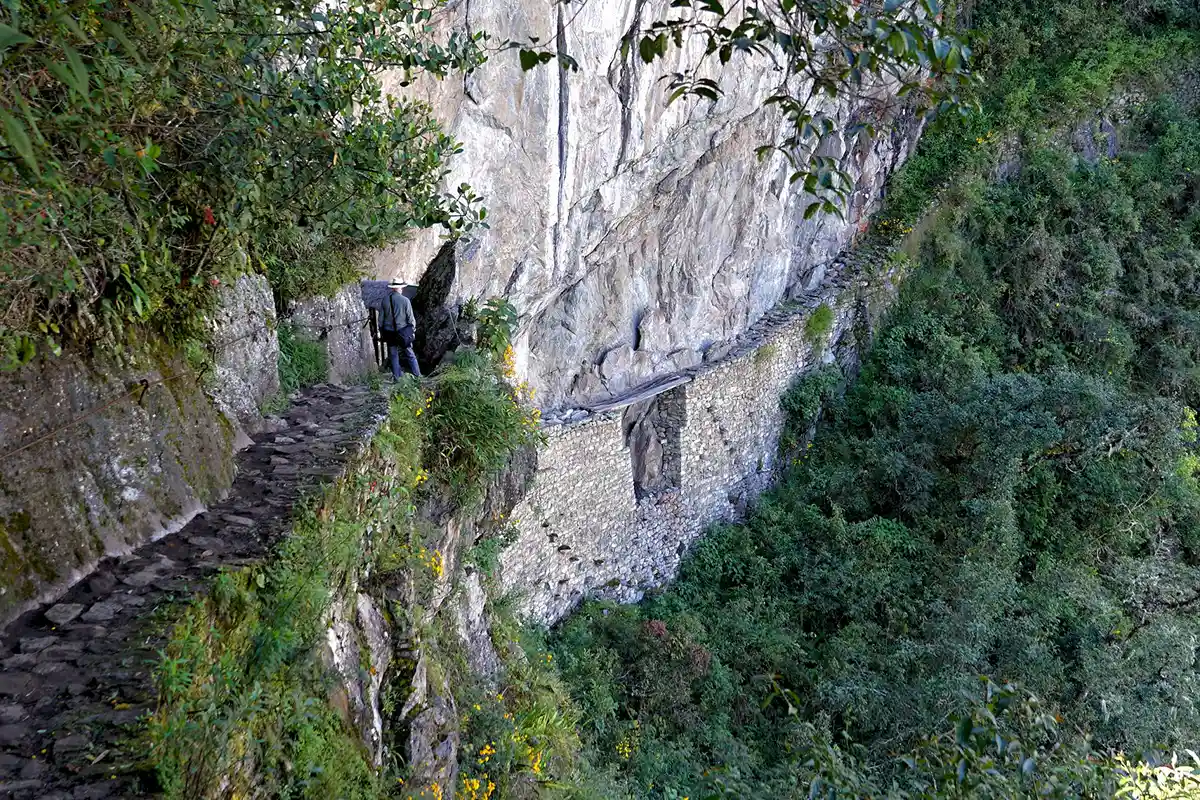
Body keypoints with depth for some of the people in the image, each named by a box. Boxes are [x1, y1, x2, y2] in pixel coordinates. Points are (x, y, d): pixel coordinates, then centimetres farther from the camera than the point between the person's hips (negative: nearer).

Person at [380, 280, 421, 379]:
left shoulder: (385, 301, -1)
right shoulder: (405, 300, -11)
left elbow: (381, 319, 5)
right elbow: (410, 318, -8)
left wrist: (381, 332, 15)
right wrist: (413, 330, 5)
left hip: (389, 332, 2)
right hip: (403, 332, -2)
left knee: (393, 355, 12)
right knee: (410, 355, 7)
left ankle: (396, 377, 15)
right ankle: (417, 376, 10)